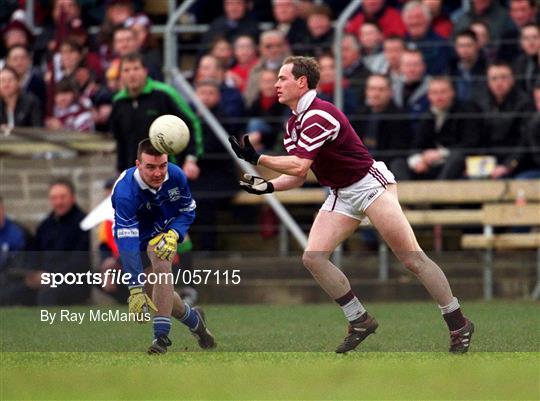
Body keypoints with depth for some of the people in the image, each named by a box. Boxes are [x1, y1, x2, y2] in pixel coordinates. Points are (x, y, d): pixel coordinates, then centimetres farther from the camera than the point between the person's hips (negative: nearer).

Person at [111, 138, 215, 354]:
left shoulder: (176, 176, -25)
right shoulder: (125, 192, -36)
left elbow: (188, 211, -5)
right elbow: (128, 245, -40)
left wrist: (173, 234, -27)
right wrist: (136, 290, -45)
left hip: (164, 232, 1)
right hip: (137, 238, 0)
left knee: (161, 265, -29)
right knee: (154, 292, 0)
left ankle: (161, 335, -29)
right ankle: (193, 318, 30)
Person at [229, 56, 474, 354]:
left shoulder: (319, 115, -22)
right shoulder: (294, 123, 9)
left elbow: (299, 166, -28)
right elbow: (297, 174, 12)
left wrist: (257, 159, -24)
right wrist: (268, 186, -5)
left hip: (370, 185, -9)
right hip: (341, 194, 9)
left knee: (412, 258, -12)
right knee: (313, 258, -7)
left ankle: (458, 324, -4)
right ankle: (360, 321, 4)